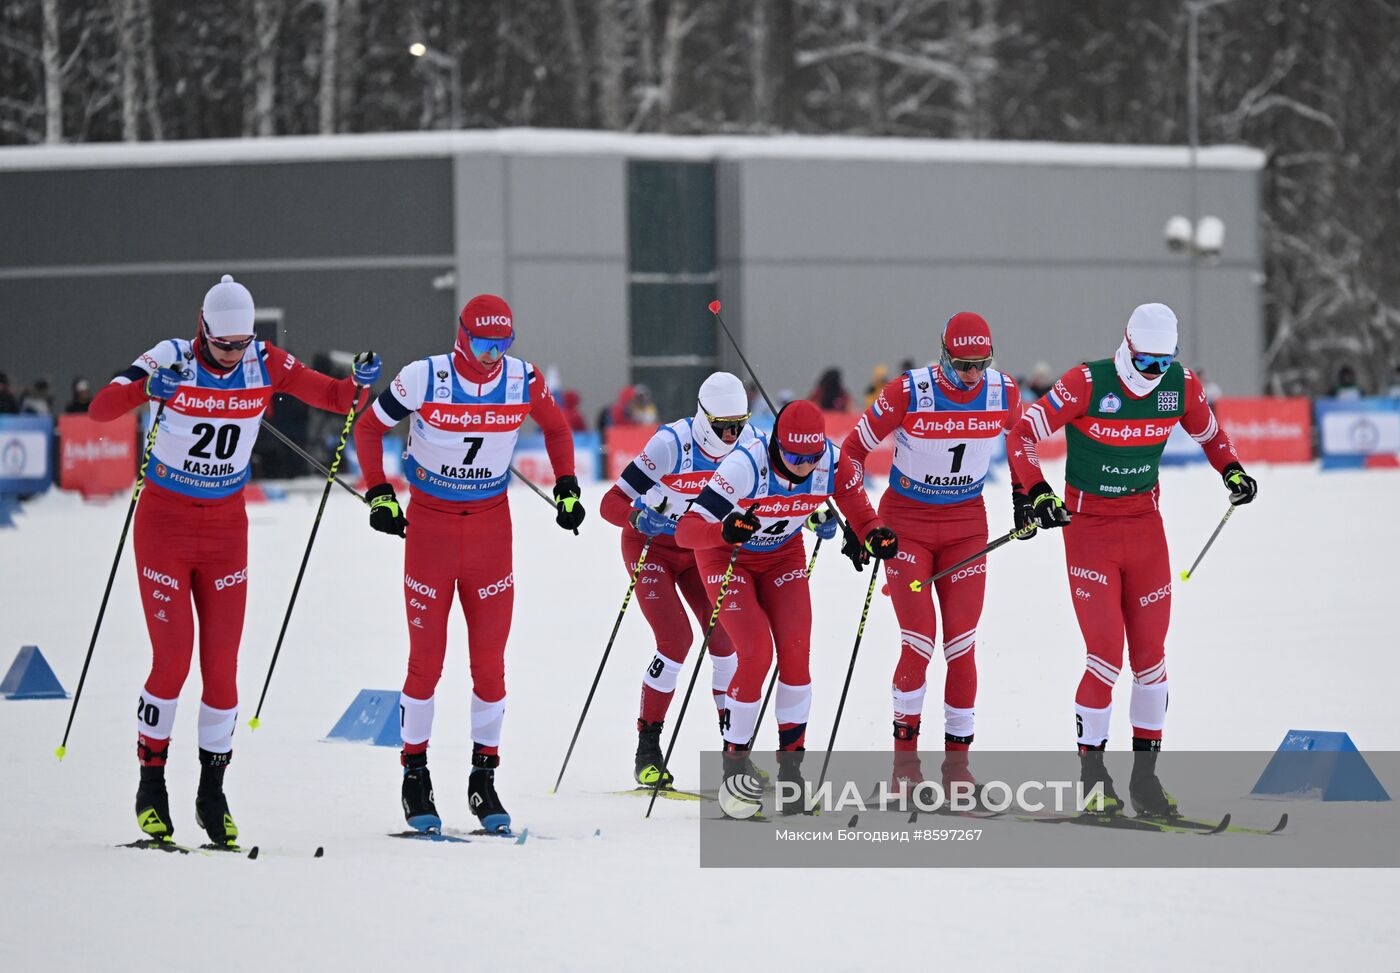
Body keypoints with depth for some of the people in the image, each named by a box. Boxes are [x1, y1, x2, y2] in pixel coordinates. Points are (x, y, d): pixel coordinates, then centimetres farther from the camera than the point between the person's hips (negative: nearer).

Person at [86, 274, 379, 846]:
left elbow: (334, 397, -6)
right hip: (165, 523, -3)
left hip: (226, 528, 3)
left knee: (222, 663, 0)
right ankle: (151, 785, 7)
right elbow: (100, 411, -25)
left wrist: (359, 385, -28)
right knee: (172, 659, -8)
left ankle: (212, 795, 12)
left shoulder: (267, 365, -7)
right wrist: (144, 387, -44)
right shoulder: (172, 361, -16)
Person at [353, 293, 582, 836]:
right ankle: (415, 777, 11)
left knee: (490, 662, 2)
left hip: (491, 527, 2)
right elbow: (369, 428, 0)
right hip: (429, 525, -2)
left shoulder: (524, 382, -6)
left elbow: (556, 429, 15)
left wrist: (567, 488, 7)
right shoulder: (424, 379, -14)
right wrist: (379, 496, -8)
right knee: (426, 661, -1)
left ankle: (484, 780, 12)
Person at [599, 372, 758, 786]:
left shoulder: (747, 441, -16)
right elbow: (612, 504, -29)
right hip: (651, 547, -5)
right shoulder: (672, 444, -30)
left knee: (725, 635, -9)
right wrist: (641, 518, -50)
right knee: (676, 639, -19)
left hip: (700, 548, 5)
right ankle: (648, 749, -7)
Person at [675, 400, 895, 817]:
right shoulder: (745, 465, -35)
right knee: (756, 653, -18)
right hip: (728, 558, -4)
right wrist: (725, 530, -58)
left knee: (795, 652, -11)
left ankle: (791, 766, 1)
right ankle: (734, 767, -3)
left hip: (783, 555, 4)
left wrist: (876, 539, -33)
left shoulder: (833, 463, -24)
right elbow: (686, 530, -38)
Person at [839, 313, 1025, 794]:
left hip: (967, 524, 3)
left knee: (961, 645, -1)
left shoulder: (1003, 392, -9)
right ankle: (905, 750, 8)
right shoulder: (908, 392, -20)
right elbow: (852, 451, -11)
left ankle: (957, 758, 9)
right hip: (906, 522, -3)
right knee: (919, 642, -9)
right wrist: (863, 525, -13)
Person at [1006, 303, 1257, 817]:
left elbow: (1208, 432, 17)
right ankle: (1092, 775, 2)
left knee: (1150, 652, 4)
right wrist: (1037, 492, -27)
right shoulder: (1087, 383, -17)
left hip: (1145, 524, 4)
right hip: (1087, 524, -4)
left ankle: (1144, 775, 14)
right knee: (1106, 653, -11)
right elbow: (1023, 434, -15)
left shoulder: (1181, 385, -4)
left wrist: (1232, 470, 1)